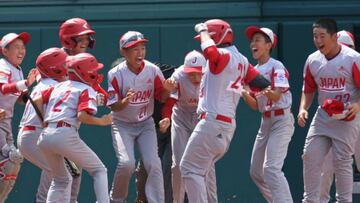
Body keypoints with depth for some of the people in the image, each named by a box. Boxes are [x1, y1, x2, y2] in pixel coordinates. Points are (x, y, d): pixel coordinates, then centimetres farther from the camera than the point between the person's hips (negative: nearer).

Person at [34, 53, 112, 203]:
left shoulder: (59, 86, 23)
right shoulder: (87, 90, 4)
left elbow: (37, 100, 14)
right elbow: (82, 116, -11)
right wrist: (102, 121, 3)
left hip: (45, 135, 6)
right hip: (65, 134, -6)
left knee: (61, 180, 24)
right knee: (99, 171, 8)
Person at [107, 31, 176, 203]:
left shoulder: (153, 70, -10)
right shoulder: (116, 74, -16)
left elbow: (162, 97, 1)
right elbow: (113, 106, -13)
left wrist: (167, 90, -22)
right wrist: (125, 101, -35)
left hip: (145, 124, 2)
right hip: (122, 125, -2)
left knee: (153, 163, -12)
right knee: (126, 163, -19)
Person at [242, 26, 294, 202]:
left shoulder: (276, 67, -11)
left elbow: (277, 95, -26)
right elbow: (255, 105, 11)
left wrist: (265, 90, -47)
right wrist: (243, 92, -6)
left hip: (281, 120, -9)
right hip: (266, 121, 9)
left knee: (271, 168, -22)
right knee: (256, 172, 10)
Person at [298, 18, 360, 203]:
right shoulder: (312, 60, 2)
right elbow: (309, 90, 13)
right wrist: (303, 109, -3)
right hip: (322, 116, 5)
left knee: (342, 161, -6)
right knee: (310, 157, 0)